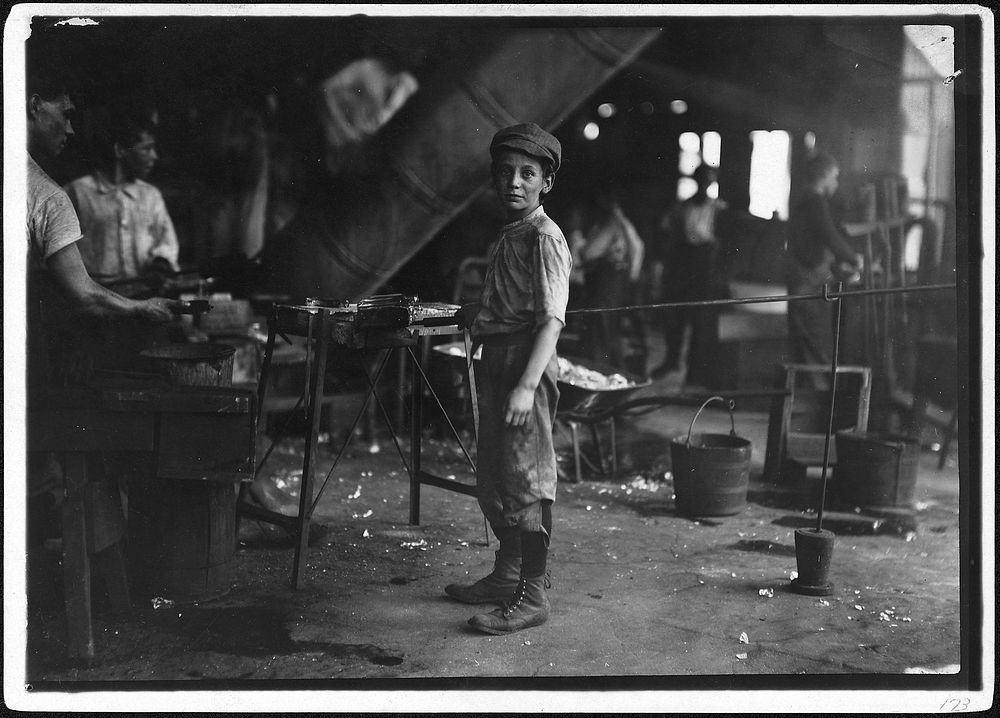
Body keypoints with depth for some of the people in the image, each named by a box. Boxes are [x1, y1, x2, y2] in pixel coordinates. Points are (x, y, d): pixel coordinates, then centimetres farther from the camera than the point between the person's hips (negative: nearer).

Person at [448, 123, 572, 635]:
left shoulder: (544, 237, -12)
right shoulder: (507, 237, 15)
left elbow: (551, 320, -21)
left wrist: (527, 385, -28)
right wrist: (474, 314, 12)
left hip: (526, 364, -9)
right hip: (495, 361, 9)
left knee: (526, 480, -4)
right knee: (493, 478, 17)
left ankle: (531, 596, 5)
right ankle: (506, 576, 31)